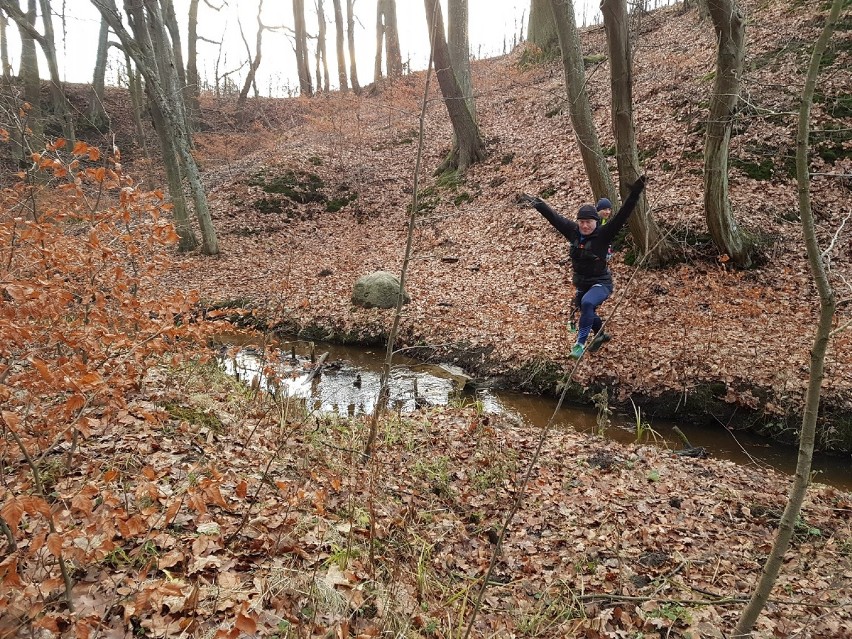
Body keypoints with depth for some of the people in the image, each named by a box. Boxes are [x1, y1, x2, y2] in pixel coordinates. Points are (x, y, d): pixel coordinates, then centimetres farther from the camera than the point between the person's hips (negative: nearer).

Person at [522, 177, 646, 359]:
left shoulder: (603, 234, -18)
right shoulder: (573, 231, -5)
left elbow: (621, 217, -28)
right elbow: (554, 217, 5)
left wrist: (633, 195, -37)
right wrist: (539, 204, 11)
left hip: (601, 283, -6)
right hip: (582, 284, 6)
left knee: (587, 303, -36)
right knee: (587, 312, 24)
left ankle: (580, 343, -26)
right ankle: (600, 335, 55)